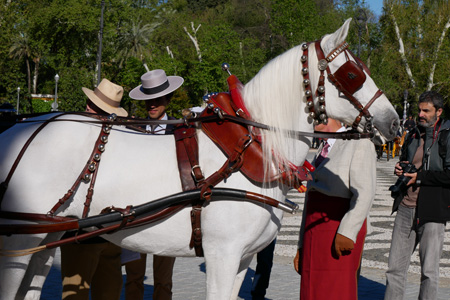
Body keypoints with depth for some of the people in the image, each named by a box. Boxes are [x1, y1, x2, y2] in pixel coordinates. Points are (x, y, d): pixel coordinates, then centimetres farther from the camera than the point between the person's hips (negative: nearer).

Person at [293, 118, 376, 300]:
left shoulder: (359, 143, -4)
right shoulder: (323, 148, 21)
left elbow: (364, 193, -15)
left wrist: (347, 232, -25)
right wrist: (302, 246, 17)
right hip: (314, 231, 8)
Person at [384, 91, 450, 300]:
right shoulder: (413, 135, 16)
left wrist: (419, 177, -13)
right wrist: (400, 169, 7)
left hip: (432, 211, -6)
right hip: (406, 208, 6)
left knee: (429, 271, 3)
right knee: (395, 267, 6)